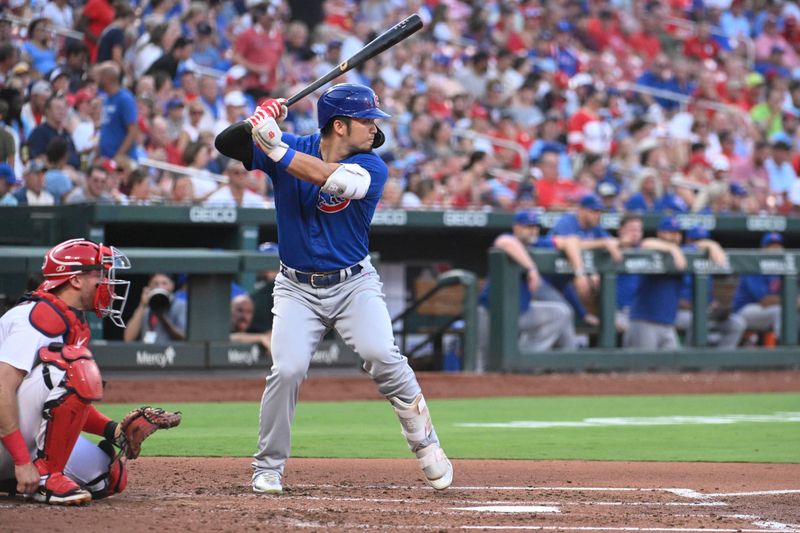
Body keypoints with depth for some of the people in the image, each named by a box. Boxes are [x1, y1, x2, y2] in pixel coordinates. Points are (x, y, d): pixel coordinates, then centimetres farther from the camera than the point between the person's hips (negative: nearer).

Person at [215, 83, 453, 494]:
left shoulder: (371, 167, -9)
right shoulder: (292, 148, -4)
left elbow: (331, 179, -29)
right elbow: (226, 143, -9)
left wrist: (277, 149, -35)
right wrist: (258, 120, -29)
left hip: (354, 284, 0)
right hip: (297, 288, 0)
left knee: (382, 356, -22)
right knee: (287, 370, -17)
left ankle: (426, 445, -4)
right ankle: (268, 469, 1)